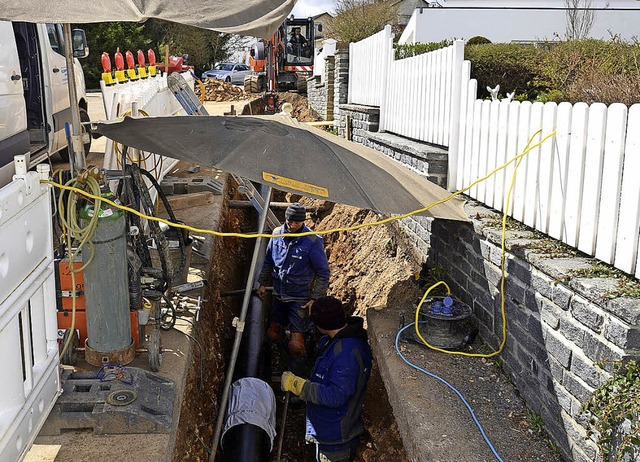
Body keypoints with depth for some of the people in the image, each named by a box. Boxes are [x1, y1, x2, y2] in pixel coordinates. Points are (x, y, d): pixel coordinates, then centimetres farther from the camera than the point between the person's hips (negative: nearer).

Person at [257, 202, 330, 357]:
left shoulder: (313, 242, -20)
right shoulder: (277, 234, -5)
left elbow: (323, 273, -12)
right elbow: (268, 261, 12)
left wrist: (316, 299, -14)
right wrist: (263, 283, 14)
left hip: (300, 299, -5)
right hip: (278, 294, 5)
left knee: (296, 346, -9)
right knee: (273, 335, 18)